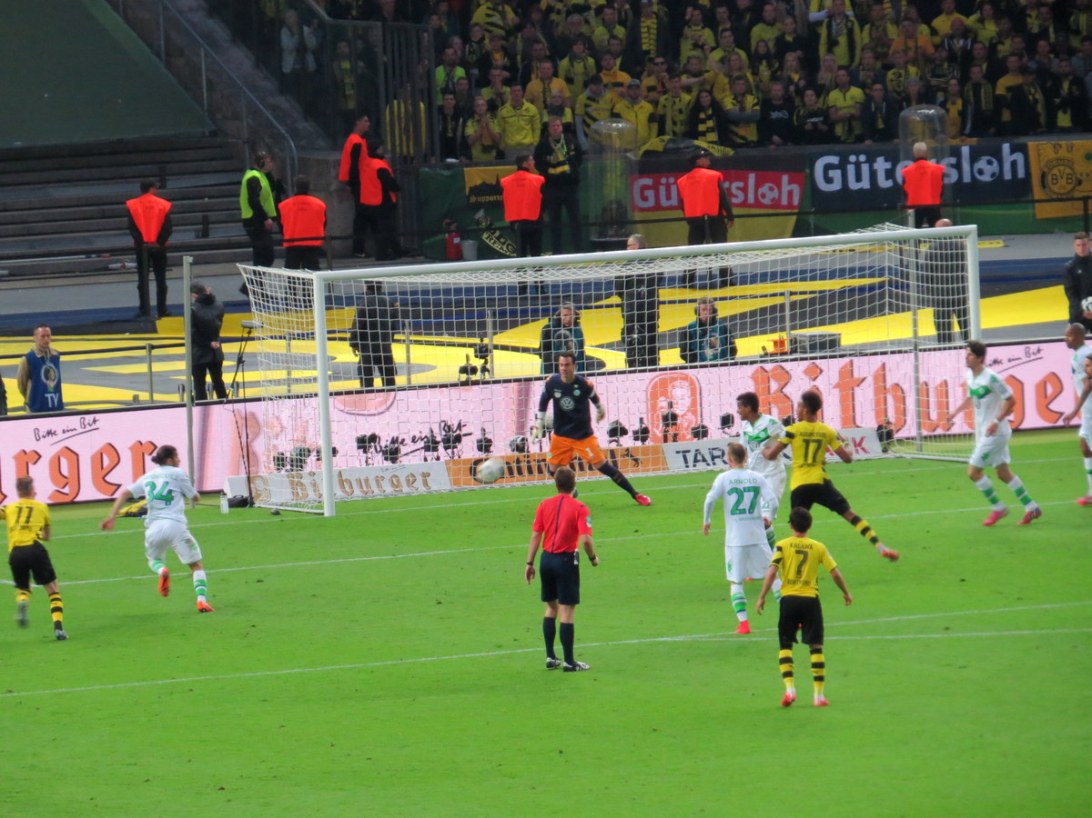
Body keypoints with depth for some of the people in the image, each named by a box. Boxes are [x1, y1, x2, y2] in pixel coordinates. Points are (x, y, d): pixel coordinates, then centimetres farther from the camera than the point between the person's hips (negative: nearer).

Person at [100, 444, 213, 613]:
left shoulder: (148, 477, 18)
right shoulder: (178, 474, 5)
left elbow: (125, 493, 13)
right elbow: (196, 498, 13)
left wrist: (112, 516, 11)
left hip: (154, 528, 3)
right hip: (175, 525, -3)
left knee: (154, 560, 29)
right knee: (196, 565, 8)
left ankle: (162, 571, -7)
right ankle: (202, 600, -13)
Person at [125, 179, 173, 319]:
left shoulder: (133, 205, -3)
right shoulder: (163, 205, -4)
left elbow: (132, 227, -8)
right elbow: (167, 227, -8)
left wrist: (140, 241, -5)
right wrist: (160, 242, -2)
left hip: (141, 247, 0)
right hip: (159, 247, 0)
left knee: (142, 280, 4)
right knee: (161, 279, 9)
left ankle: (145, 310, 0)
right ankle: (162, 310, 9)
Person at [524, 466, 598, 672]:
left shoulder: (545, 505, 3)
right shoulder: (579, 508, -9)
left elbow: (535, 535, 2)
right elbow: (585, 539, -18)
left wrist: (530, 563, 7)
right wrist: (593, 558, 0)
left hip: (547, 559, 5)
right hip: (567, 560, -5)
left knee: (551, 607, 17)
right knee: (567, 611, -1)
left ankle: (550, 657, 21)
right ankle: (569, 661, 2)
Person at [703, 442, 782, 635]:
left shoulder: (724, 478, -3)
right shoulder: (757, 477, 3)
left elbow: (710, 500, -14)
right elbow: (773, 501, -4)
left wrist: (706, 521, 2)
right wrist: (767, 517, 16)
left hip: (735, 538, -2)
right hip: (758, 537, 2)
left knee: (735, 582, 6)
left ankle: (743, 622, -8)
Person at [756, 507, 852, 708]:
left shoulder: (783, 545, -1)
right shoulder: (818, 547, 4)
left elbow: (771, 572, -11)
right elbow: (835, 573, 3)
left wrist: (762, 597, -6)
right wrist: (846, 593, 19)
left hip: (789, 599, -1)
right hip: (811, 600, 1)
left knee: (785, 645, 9)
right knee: (816, 646, 7)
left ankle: (790, 689, -7)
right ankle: (819, 694, 4)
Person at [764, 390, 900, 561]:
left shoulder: (793, 430, -3)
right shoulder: (828, 431, 5)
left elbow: (771, 455, -6)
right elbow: (847, 458, 7)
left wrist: (765, 450, 17)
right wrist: (849, 450, 30)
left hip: (799, 487, -2)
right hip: (821, 483, 2)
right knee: (850, 515, 5)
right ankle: (880, 547, -5)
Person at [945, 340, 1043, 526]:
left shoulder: (991, 378, -20)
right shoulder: (970, 376, 5)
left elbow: (1011, 400, -17)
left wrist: (997, 421, -24)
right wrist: (956, 412, 16)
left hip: (995, 433, -9)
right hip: (983, 433, 9)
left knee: (973, 471, -7)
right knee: (1004, 474, 13)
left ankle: (998, 508, 7)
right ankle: (1031, 507, 20)